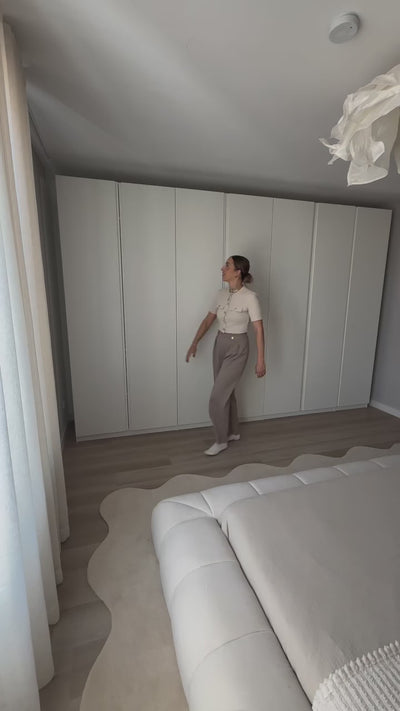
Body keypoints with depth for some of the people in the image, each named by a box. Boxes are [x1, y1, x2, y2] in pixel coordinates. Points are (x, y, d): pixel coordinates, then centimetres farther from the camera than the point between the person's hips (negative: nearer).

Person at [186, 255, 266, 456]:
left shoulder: (249, 297, -16)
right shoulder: (221, 294, 4)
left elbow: (259, 329, -15)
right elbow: (208, 320, 10)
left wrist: (260, 360, -16)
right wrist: (194, 343, 3)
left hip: (237, 348, -7)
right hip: (220, 345, 7)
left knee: (217, 397, -6)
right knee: (226, 392, 16)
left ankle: (221, 441, 14)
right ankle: (233, 432, 35)